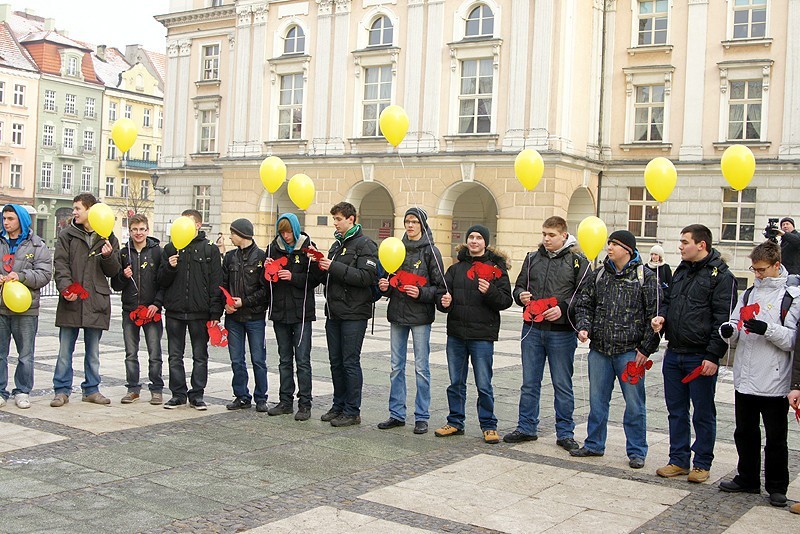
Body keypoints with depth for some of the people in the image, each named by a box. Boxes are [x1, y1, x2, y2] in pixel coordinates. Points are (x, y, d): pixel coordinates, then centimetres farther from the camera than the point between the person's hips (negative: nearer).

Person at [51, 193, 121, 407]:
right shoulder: (67, 235, 5)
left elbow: (113, 271, 7)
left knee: (93, 351, 10)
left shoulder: (108, 238, 7)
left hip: (96, 301, 1)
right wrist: (66, 288, -17)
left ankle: (91, 389, 20)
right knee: (65, 350, 3)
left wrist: (108, 256, -13)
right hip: (71, 301, -1)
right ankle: (62, 390, 12)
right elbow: (60, 265, -3)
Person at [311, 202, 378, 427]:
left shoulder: (365, 245, -8)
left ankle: (352, 411, 5)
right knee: (336, 362, 12)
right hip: (334, 312, 8)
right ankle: (339, 406, 23)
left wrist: (335, 267, -21)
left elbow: (367, 277, -21)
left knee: (350, 363, -3)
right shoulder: (337, 245, 18)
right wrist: (322, 266, 2)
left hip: (354, 314, -8)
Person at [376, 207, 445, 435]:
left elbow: (439, 286, -5)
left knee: (421, 367, 1)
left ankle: (422, 416, 10)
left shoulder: (431, 251, -3)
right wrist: (385, 286, -2)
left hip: (420, 316, -5)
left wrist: (421, 293, -20)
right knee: (396, 367, 9)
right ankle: (396, 414, 18)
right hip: (397, 314, 5)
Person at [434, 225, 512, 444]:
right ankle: (455, 422, 24)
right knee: (456, 382, 12)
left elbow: (506, 300, -4)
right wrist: (444, 302, -12)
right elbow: (443, 293, 10)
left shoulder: (496, 268, 1)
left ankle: (489, 426, 13)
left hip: (482, 335, -4)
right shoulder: (456, 268, 12)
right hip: (456, 334, 4)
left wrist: (490, 291, -22)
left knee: (483, 385, 0)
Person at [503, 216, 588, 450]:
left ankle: (565, 433, 17)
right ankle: (526, 427, 22)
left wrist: (564, 310, -18)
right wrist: (521, 295, -5)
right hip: (532, 329, 4)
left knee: (562, 385, 6)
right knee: (529, 383, 11)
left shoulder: (578, 261, -2)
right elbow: (518, 286, 18)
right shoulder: (532, 258, 10)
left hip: (562, 332, -4)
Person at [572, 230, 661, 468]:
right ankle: (594, 444, 27)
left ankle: (636, 451, 15)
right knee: (597, 400, 13)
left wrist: (646, 348, -9)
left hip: (630, 351, -4)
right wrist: (584, 327, -1)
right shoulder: (599, 275, 9)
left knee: (634, 404, 3)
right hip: (599, 350, 5)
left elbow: (655, 315, -5)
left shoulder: (645, 277, -4)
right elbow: (584, 303, 17)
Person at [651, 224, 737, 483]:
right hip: (673, 354, 7)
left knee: (703, 413, 6)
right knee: (676, 411, 12)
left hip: (701, 358, -7)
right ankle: (679, 460, 22)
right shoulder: (681, 271, 14)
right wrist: (662, 316, 2)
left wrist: (713, 355, -17)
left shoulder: (721, 276, -9)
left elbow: (723, 319, -13)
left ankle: (702, 464, 17)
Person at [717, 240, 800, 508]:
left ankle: (777, 486, 18)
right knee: (745, 434, 15)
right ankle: (748, 479, 29)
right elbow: (737, 335, 15)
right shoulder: (749, 294, 12)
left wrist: (767, 329, -25)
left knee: (776, 438, 5)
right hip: (745, 380, 5)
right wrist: (729, 330, -7)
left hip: (774, 383, -5)